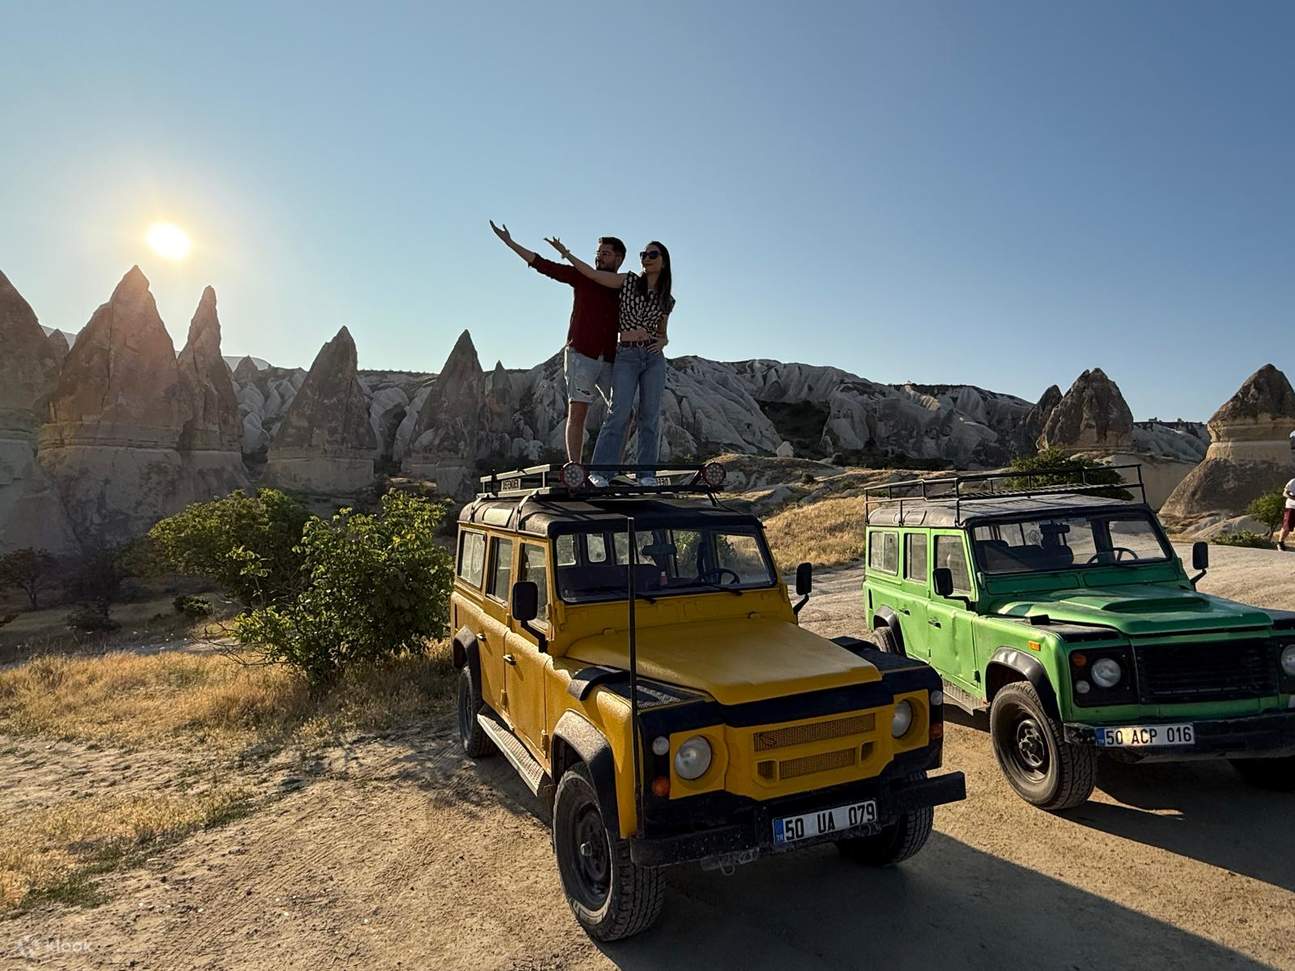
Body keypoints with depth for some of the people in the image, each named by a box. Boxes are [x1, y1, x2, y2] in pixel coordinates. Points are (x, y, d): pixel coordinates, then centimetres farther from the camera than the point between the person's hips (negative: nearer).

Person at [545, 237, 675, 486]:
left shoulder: (667, 299, 14)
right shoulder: (629, 281, 7)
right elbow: (593, 274, 1)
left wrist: (663, 341, 1)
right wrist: (565, 253, -3)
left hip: (654, 358, 3)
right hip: (626, 356, -3)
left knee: (651, 416, 0)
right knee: (619, 413, -13)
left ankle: (647, 473, 4)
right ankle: (599, 471, -13)